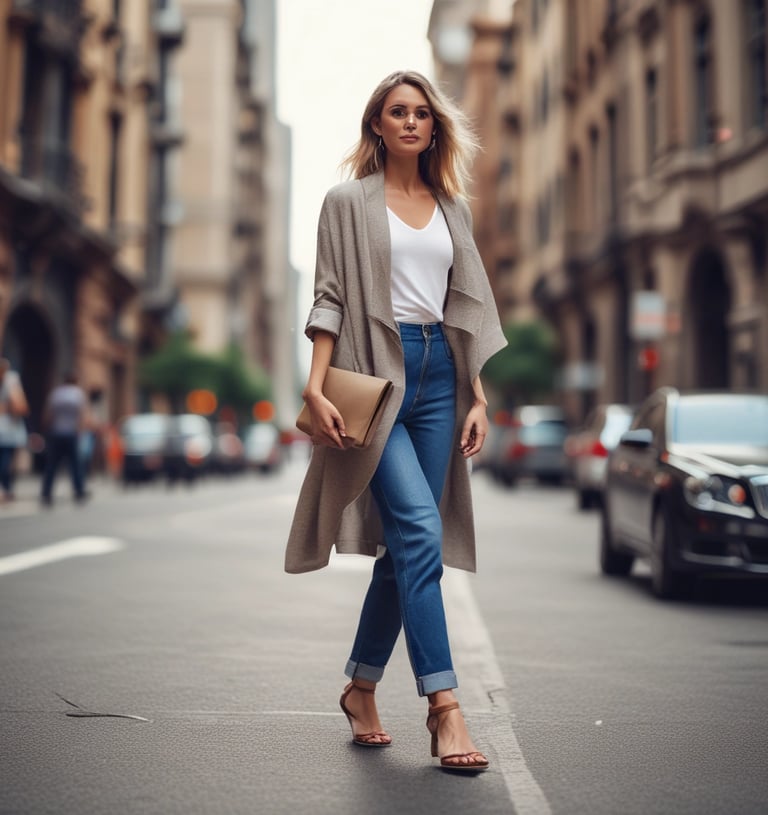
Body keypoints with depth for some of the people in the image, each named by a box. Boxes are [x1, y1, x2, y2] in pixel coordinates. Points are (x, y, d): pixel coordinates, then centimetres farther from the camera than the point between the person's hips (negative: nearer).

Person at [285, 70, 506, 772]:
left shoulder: (452, 209, 18)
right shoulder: (349, 201, 6)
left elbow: (468, 307, 17)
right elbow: (330, 298, -1)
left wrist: (478, 397, 9)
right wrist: (316, 385, -12)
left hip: (438, 373, 5)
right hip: (374, 371, -5)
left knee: (405, 542, 5)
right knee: (420, 530, -17)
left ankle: (362, 687, 19)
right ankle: (444, 706, -17)